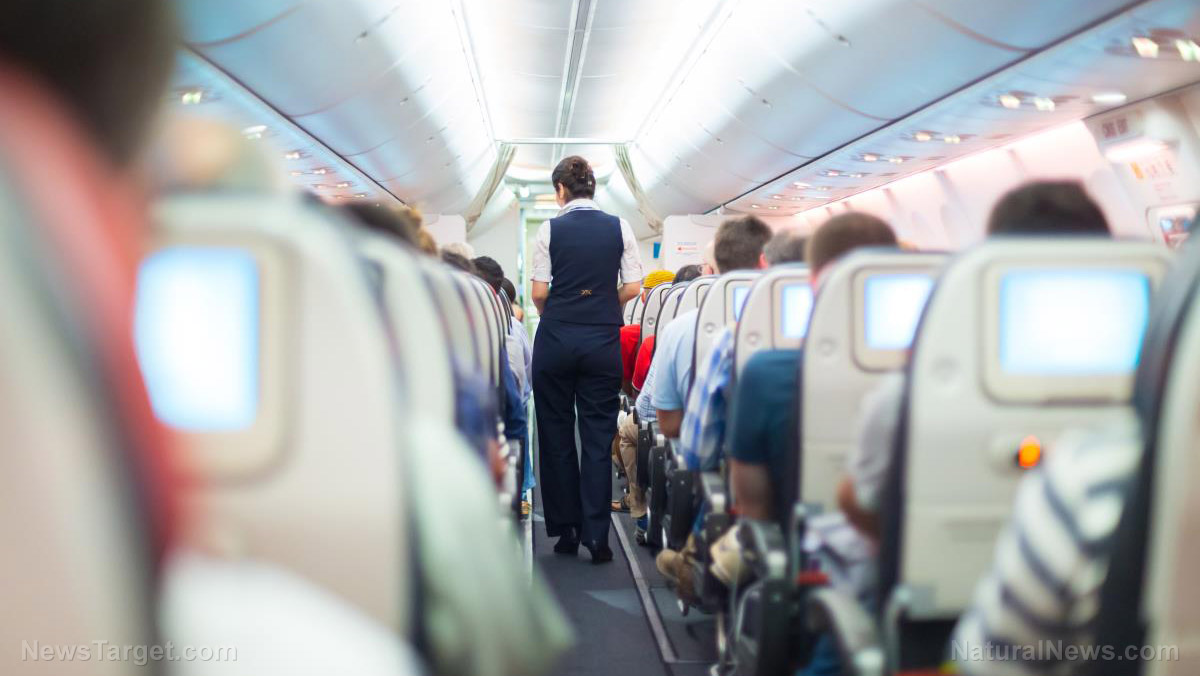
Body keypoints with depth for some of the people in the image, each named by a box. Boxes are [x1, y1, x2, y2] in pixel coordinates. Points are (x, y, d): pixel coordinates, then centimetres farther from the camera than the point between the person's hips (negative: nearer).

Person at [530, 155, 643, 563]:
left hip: (555, 339, -1)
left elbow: (538, 291, -5)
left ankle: (566, 530, 16)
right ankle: (596, 534, 2)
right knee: (598, 435, 5)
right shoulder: (619, 228, 1)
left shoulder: (551, 229, -4)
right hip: (604, 340, 1)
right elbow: (632, 288, 1)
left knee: (556, 433, 10)